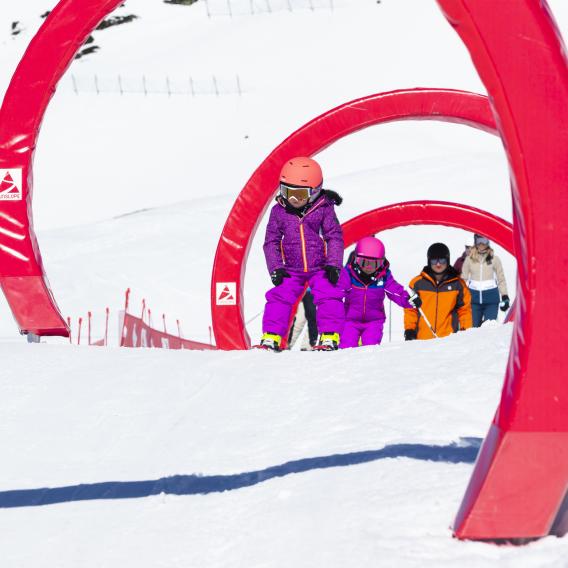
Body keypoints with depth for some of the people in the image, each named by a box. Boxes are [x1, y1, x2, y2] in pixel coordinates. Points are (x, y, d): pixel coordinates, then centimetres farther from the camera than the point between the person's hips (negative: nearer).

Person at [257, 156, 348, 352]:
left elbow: (334, 237, -5)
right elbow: (271, 241, 2)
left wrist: (333, 264, -12)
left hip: (320, 267, -2)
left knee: (329, 296, -15)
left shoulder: (323, 208, -10)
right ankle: (271, 338, -3)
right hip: (291, 269, 2)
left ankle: (330, 337, -9)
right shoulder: (278, 211, -4)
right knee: (279, 297, -9)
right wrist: (275, 268, -6)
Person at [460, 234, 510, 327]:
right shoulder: (469, 259, 5)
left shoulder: (494, 259, 2)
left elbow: (501, 280, 6)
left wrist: (505, 297, 1)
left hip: (491, 299, -1)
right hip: (474, 298, 2)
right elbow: (464, 279, 10)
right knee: (473, 327, 2)